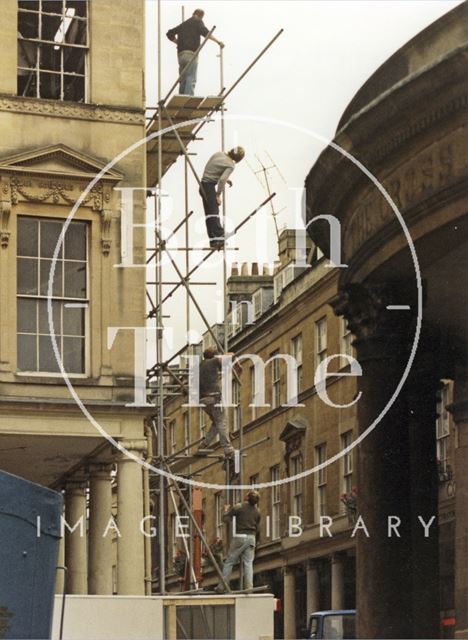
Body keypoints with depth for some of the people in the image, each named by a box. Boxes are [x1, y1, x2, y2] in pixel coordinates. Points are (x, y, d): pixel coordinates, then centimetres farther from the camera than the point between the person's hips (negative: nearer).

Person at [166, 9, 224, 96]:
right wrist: (218, 41, -15)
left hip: (181, 54, 6)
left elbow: (170, 34, 25)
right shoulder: (197, 22, 6)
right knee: (191, 79, -13)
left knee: (183, 80, 9)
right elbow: (205, 32, -11)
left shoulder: (183, 24, 24)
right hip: (191, 53, -6)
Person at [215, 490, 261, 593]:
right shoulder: (257, 512, 8)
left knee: (229, 562, 2)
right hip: (251, 537, 4)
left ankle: (221, 587, 1)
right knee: (248, 563, 4)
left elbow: (225, 518, -1)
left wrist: (226, 510, 17)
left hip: (239, 537, -4)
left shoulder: (238, 508, -8)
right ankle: (249, 586, -9)